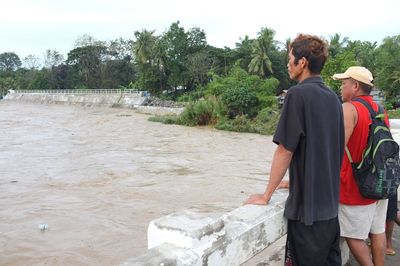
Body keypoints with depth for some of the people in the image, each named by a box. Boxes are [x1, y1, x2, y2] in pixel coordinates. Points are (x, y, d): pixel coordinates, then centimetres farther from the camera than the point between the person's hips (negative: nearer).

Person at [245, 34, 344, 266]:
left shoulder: (298, 94, -15)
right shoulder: (333, 97, 7)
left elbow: (285, 151, -16)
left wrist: (266, 196, -6)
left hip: (307, 206, -7)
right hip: (330, 203, 7)